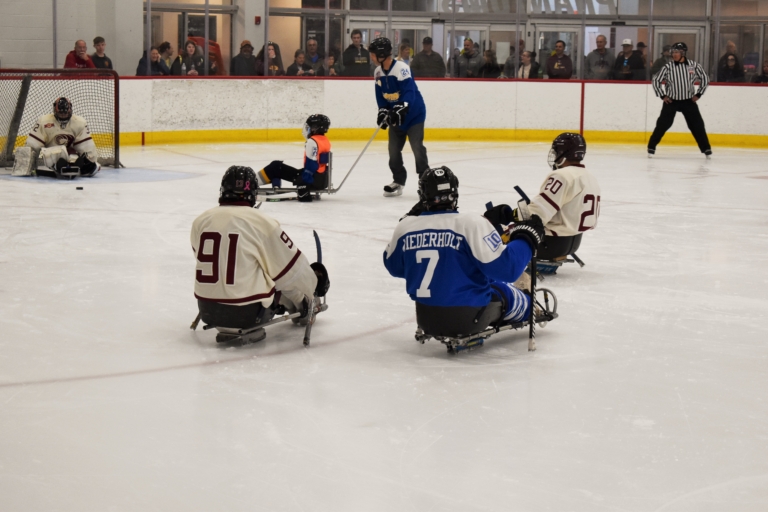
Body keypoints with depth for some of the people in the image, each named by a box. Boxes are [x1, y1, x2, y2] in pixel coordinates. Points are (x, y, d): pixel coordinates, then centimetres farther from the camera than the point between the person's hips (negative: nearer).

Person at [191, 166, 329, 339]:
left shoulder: (200, 221, 1)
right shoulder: (262, 222, -11)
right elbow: (292, 269, -2)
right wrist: (312, 285, 18)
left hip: (207, 311, 5)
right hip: (248, 314, -5)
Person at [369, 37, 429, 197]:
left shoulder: (401, 69, -24)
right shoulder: (378, 72, 1)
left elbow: (409, 91, -30)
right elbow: (380, 95, 10)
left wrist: (400, 109, -40)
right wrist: (383, 112, -2)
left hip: (413, 113, -8)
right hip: (395, 116, 8)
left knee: (417, 147, -12)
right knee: (393, 149, 7)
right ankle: (398, 181, 19)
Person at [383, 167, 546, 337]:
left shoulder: (405, 227, -5)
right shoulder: (471, 224, -19)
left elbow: (394, 267, 13)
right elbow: (504, 268, -19)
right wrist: (526, 238, -3)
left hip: (426, 320, 5)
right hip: (469, 318, -5)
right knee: (503, 292, 26)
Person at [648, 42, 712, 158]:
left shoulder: (694, 66, -6)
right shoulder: (668, 67, -9)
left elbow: (705, 79, 6)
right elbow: (656, 81, 0)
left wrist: (698, 94, 2)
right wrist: (663, 95, -4)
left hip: (689, 101, 1)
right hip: (671, 101, -1)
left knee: (697, 125, 1)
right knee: (663, 124, -8)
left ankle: (706, 149, 11)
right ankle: (651, 147, 1)